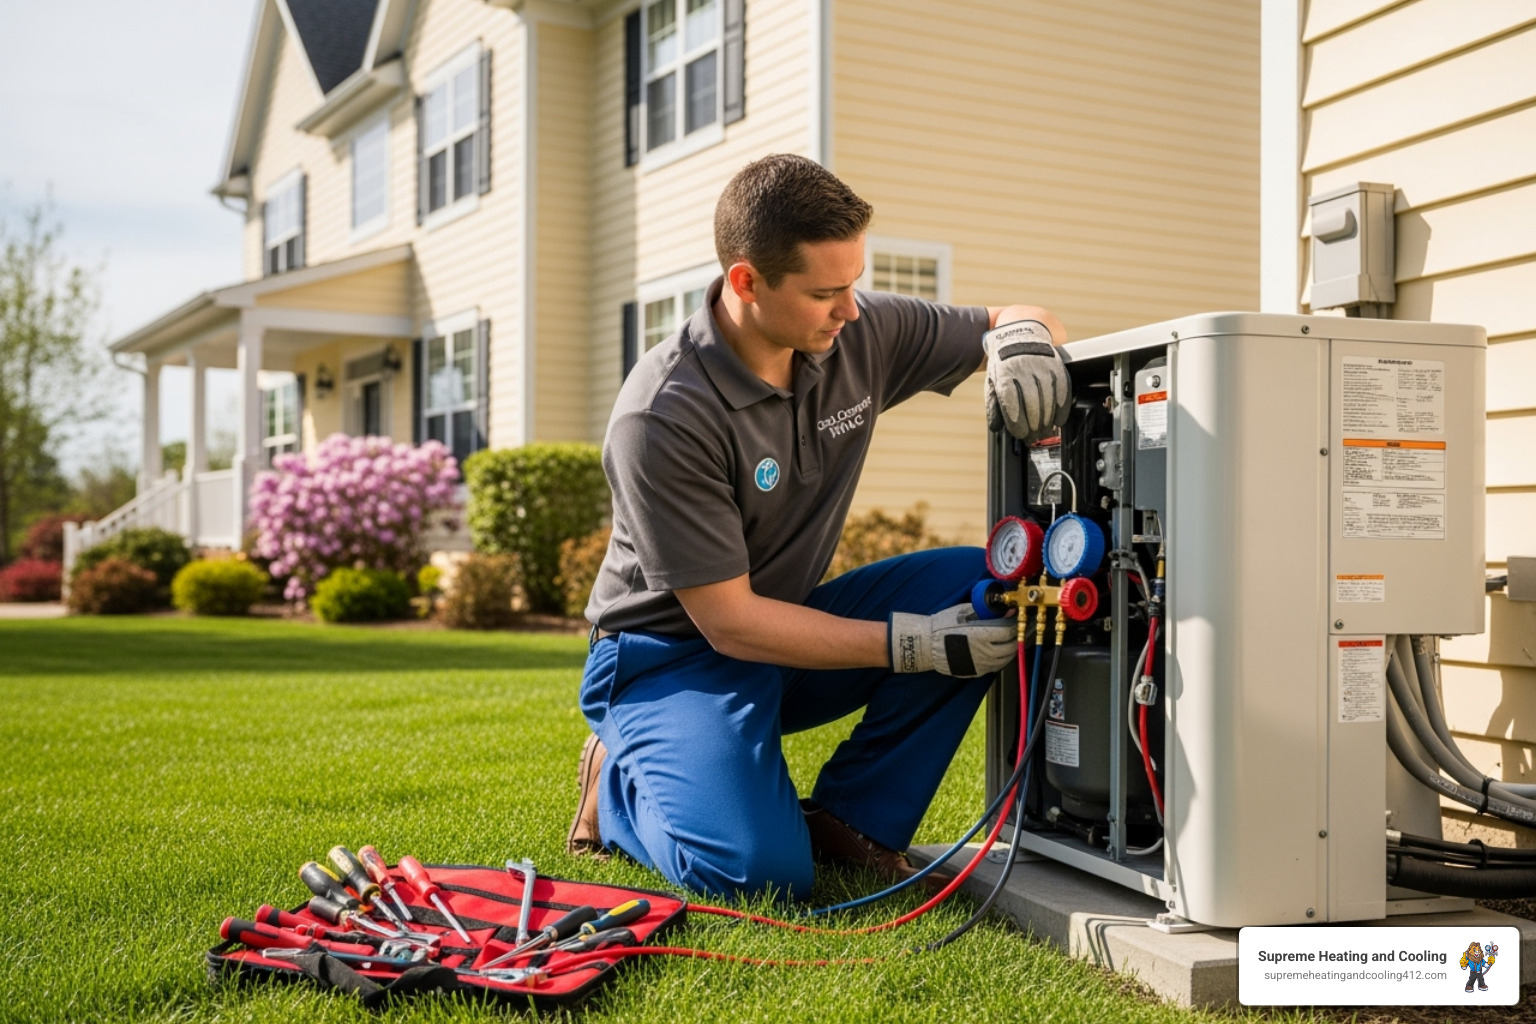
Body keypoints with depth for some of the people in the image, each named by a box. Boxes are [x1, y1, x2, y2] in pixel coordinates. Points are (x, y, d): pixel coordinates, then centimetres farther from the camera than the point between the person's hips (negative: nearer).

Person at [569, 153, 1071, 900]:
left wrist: (1021, 337, -22)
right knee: (761, 867, -28)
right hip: (675, 652, -6)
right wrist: (912, 644, -27)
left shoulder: (861, 333, -9)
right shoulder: (663, 416, -26)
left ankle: (846, 816, -3)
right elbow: (728, 621, -24)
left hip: (790, 622, 6)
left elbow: (1009, 321, 5)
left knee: (981, 585, -16)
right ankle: (622, 781, 6)